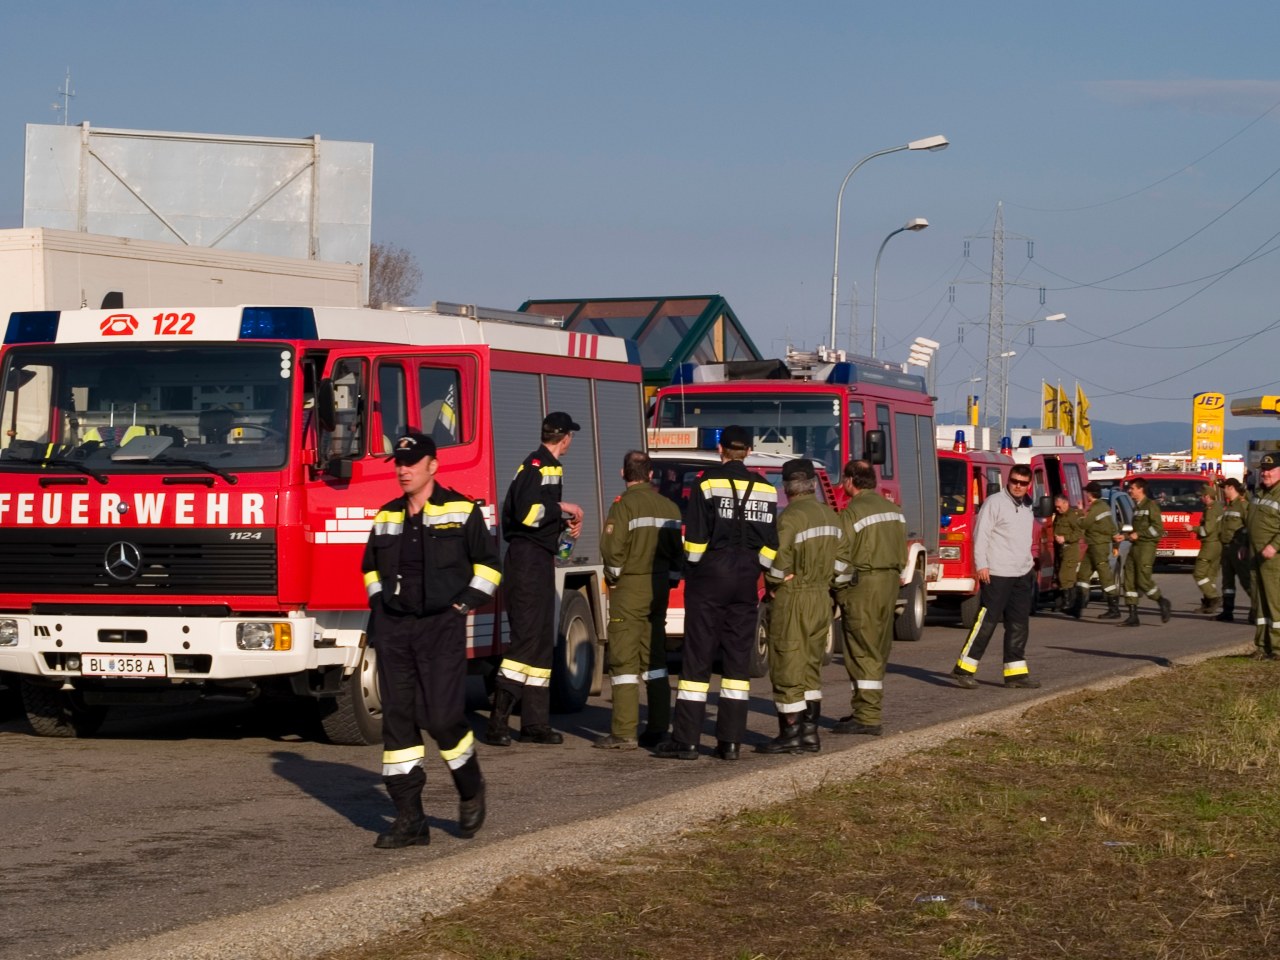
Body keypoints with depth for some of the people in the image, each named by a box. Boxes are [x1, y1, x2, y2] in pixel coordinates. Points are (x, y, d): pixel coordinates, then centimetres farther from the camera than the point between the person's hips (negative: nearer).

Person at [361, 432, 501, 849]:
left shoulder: (460, 511, -1)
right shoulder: (386, 517, 12)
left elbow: (487, 562, 4)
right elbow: (371, 566, 26)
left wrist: (466, 604, -5)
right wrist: (378, 604, 12)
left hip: (441, 627, -4)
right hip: (393, 629, 5)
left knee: (442, 716, -11)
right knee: (397, 718, -1)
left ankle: (471, 788, 17)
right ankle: (409, 818, 2)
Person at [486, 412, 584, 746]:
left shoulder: (547, 466, 20)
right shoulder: (540, 465, -12)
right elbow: (527, 512, -24)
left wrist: (565, 523, 13)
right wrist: (562, 508, -12)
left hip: (538, 559, 11)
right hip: (529, 558, -11)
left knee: (542, 640, 11)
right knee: (527, 636, -15)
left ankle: (535, 723, 13)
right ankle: (498, 720, -18)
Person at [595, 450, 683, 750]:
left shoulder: (625, 505, -11)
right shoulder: (670, 507, 9)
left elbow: (613, 548, -19)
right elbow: (679, 547, 10)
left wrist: (613, 575, -2)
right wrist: (670, 578, 15)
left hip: (630, 589, -6)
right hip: (660, 587, 6)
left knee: (624, 659, -5)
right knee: (655, 657, 14)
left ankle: (623, 733, -8)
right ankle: (658, 728, 14)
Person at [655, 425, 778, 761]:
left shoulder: (708, 485, -7)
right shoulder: (765, 490, 6)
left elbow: (696, 538, -9)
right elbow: (770, 544, 5)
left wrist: (691, 571, 4)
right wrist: (755, 572, 13)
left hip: (709, 579, -4)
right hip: (746, 582, 4)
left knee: (698, 656, -2)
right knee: (738, 657, 7)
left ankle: (686, 740, -4)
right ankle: (731, 740, 5)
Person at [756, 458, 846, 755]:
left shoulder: (791, 517, -16)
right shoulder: (830, 515, 9)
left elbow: (778, 562, -21)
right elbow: (841, 560, 12)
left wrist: (773, 584, -4)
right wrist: (824, 582, 15)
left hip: (792, 599, -8)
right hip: (822, 598, 8)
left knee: (787, 667, -1)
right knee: (811, 666, 14)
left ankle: (791, 733, 1)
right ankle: (810, 732, 15)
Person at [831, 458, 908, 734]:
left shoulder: (851, 513, -14)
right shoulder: (894, 510, 12)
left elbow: (841, 558, -15)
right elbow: (902, 552, 15)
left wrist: (838, 590, -4)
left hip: (862, 586, -8)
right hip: (890, 582, 8)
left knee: (862, 652, -6)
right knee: (878, 652, 14)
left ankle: (867, 718, -7)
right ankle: (869, 709, 20)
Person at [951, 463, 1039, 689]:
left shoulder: (1026, 507, 17)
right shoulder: (995, 503, -7)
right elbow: (980, 534, -12)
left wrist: (1029, 564, 20)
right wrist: (981, 565, -18)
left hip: (1022, 575, 8)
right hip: (997, 574, -8)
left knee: (1019, 624, 6)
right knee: (987, 621, -9)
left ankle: (1015, 672, 9)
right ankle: (964, 668, -5)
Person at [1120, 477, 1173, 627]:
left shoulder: (1151, 505, -8)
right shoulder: (1136, 507, 19)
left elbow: (1157, 527, -15)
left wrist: (1138, 534, -15)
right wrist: (1127, 535, 13)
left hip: (1146, 546, -9)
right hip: (1135, 547, 9)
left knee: (1143, 581, -12)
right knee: (1129, 581, 0)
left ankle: (1164, 603, 10)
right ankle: (1133, 617, 0)